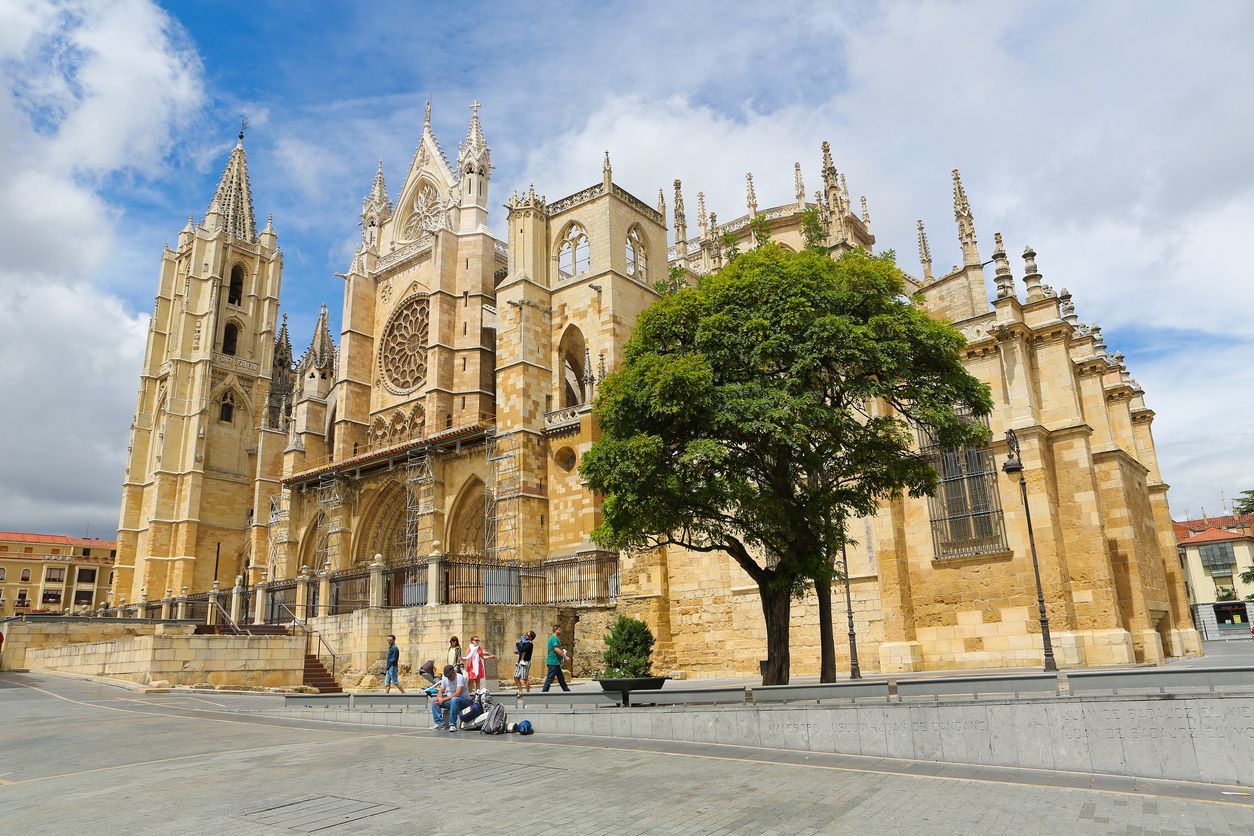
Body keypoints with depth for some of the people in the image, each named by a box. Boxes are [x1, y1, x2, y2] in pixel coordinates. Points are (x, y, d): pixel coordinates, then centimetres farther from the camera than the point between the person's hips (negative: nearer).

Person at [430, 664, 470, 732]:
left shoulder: (460, 677, -17)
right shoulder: (444, 678, 4)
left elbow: (457, 694, -26)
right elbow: (440, 691, 6)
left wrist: (443, 699, -27)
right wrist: (439, 698, -18)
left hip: (464, 700, -7)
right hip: (450, 701, 7)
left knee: (454, 700, -39)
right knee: (433, 700, -9)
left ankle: (452, 725, -31)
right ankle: (439, 723, -12)